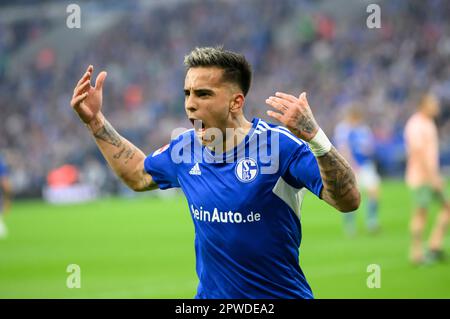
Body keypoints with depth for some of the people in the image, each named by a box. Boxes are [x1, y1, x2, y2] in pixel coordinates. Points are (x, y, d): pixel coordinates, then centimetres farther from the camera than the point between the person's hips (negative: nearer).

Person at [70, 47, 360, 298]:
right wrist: (95, 121, 17)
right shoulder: (185, 148, 1)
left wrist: (314, 136, -40)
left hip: (280, 295, -5)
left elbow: (348, 201, -26)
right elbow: (138, 174, 23)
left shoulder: (278, 144, -17)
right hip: (211, 294, 5)